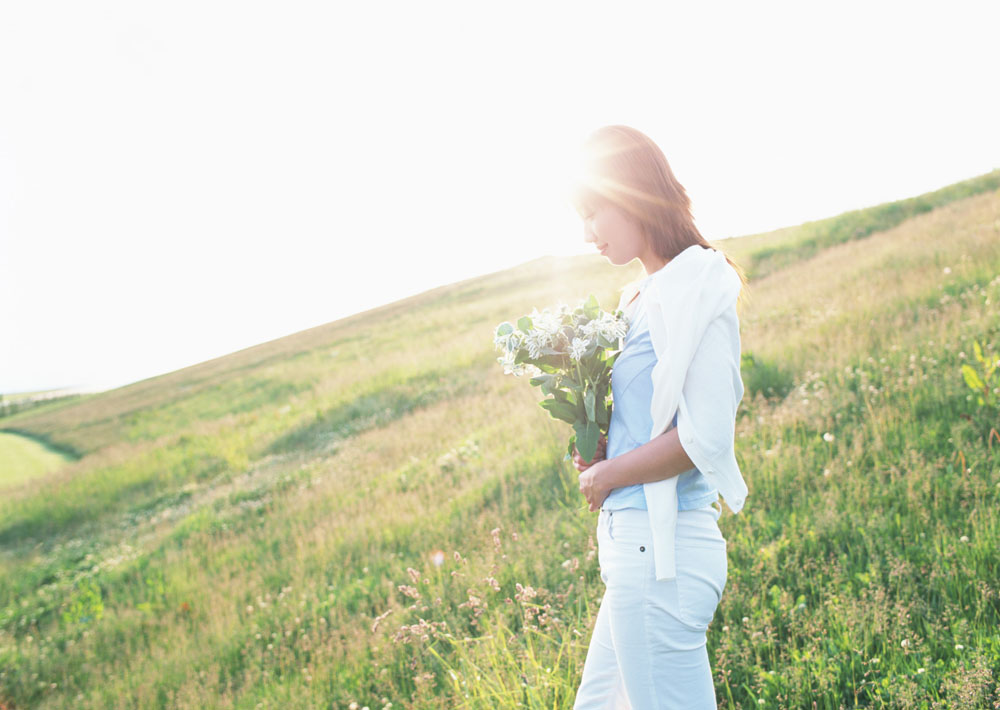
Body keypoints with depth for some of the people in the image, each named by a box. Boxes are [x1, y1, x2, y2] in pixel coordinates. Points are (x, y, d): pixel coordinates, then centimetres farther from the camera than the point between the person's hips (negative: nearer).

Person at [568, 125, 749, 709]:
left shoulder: (697, 286, -13)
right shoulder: (648, 297, 14)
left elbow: (705, 438, -20)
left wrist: (608, 474, -8)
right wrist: (600, 448, 6)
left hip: (661, 547, -10)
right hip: (639, 545, 10)